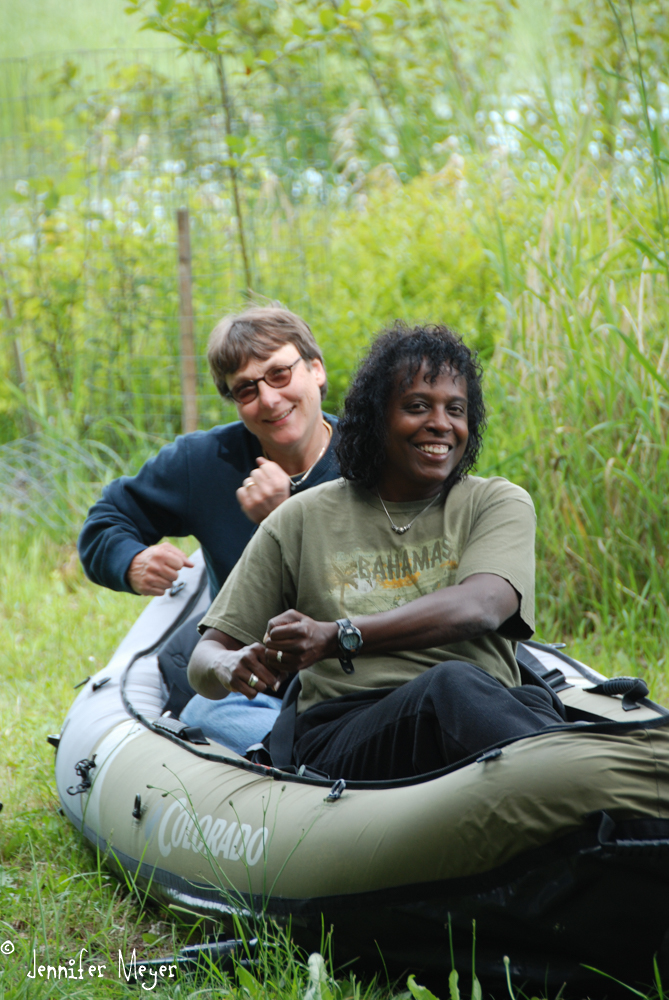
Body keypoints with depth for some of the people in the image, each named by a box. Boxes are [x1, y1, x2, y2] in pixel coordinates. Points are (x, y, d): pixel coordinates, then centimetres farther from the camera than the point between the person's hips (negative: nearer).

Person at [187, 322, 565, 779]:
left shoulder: (500, 504, 14)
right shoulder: (303, 520, 16)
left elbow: (479, 609, -9)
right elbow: (204, 659, 16)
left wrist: (336, 639, -20)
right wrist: (233, 668, -11)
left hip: (486, 723, 2)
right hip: (341, 738, -1)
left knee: (534, 705, -36)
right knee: (452, 684, -36)